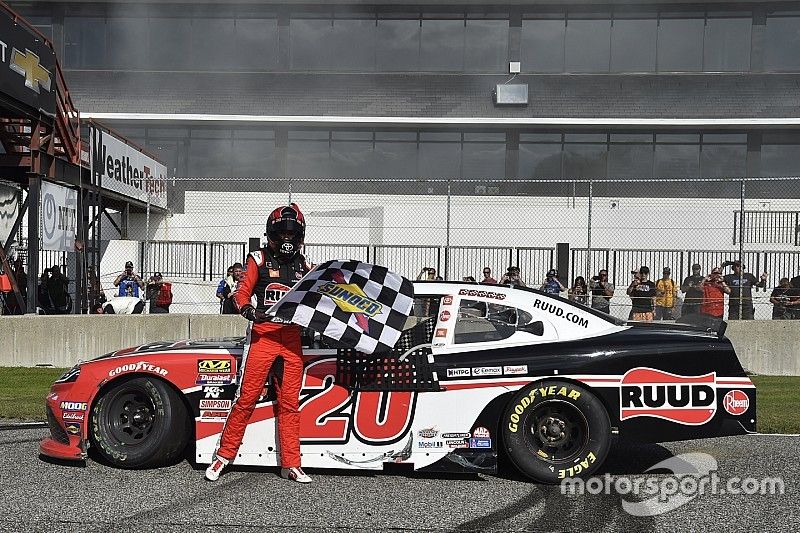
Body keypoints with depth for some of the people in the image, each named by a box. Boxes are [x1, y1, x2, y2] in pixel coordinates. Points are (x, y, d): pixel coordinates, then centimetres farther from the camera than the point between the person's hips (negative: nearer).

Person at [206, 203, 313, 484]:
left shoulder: (303, 266, 16)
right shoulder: (260, 259, 4)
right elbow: (242, 292, 0)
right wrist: (247, 309, -20)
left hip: (292, 338, 4)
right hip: (263, 334, -4)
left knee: (289, 403, 6)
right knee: (247, 397, -6)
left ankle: (291, 464, 10)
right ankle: (223, 455, 6)